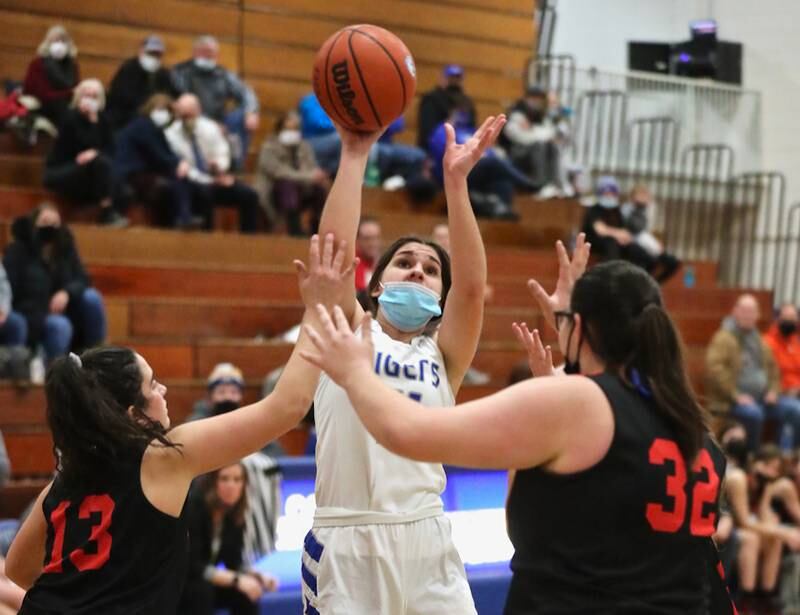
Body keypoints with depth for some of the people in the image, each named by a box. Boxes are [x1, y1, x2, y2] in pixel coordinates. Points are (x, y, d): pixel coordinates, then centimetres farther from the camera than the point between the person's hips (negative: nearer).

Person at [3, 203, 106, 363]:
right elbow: (7, 291, -15)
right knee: (59, 325, -34)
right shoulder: (17, 251, -10)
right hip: (31, 317, -5)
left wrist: (66, 292, -27)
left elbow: (83, 280, -3)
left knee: (91, 297, -20)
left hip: (60, 311, 5)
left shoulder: (65, 247, 2)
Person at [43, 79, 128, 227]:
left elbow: (110, 150, -1)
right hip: (58, 172, -6)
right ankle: (107, 213, -29)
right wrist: (91, 120, -25)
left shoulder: (102, 119, 5)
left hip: (86, 172, 6)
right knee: (100, 162, -31)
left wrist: (95, 153, -22)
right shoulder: (71, 117, -13)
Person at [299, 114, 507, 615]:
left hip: (424, 540, 2)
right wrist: (355, 155, -11)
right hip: (345, 542, -2)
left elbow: (472, 284, -7)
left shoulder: (442, 355, 9)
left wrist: (456, 181, -13)